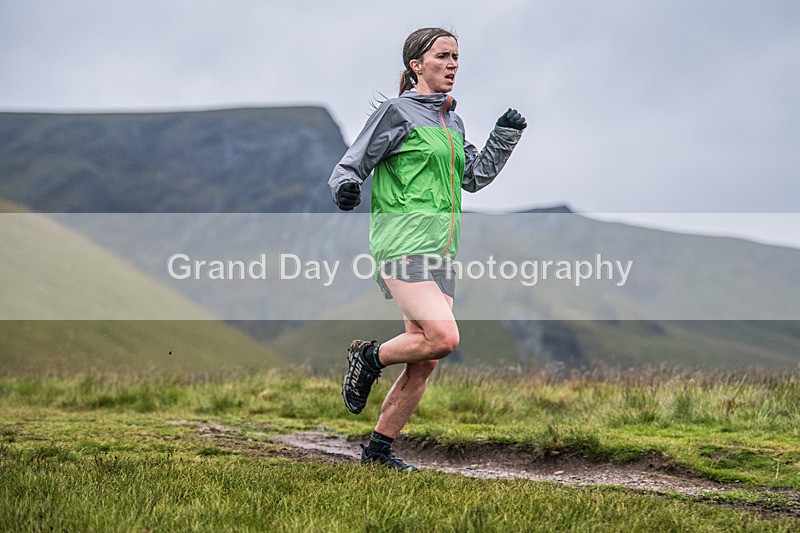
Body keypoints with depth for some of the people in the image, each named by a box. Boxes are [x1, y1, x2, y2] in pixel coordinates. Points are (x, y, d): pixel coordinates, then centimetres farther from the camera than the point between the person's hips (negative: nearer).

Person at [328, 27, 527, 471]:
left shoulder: (451, 120, 19)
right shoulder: (396, 112, -3)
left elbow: (475, 177, 24)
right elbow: (351, 165, -4)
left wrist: (505, 136, 12)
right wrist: (345, 187, -26)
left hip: (441, 250, 8)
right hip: (403, 244, -8)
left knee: (426, 361, 3)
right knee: (444, 338, -24)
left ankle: (378, 449, 14)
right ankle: (370, 357, 3)